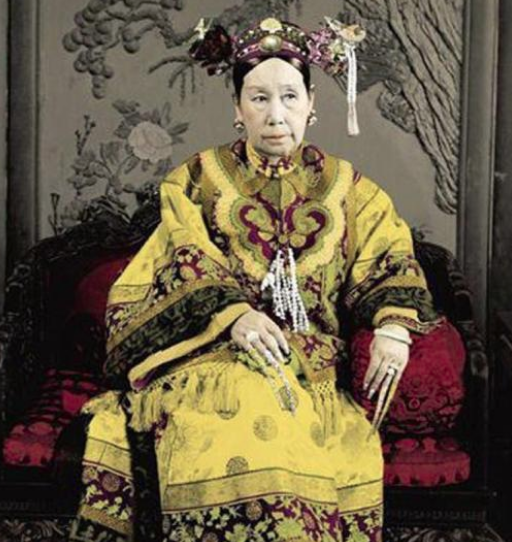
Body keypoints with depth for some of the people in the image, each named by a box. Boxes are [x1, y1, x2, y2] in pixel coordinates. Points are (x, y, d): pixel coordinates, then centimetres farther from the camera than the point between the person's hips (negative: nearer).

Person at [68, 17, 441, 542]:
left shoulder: (343, 185, 15)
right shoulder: (197, 178, 11)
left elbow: (389, 255, 7)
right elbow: (186, 265, 0)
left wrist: (393, 325, -13)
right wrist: (234, 313, -20)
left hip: (315, 356, 2)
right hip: (217, 349, -1)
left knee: (344, 455, -30)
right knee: (237, 443, -34)